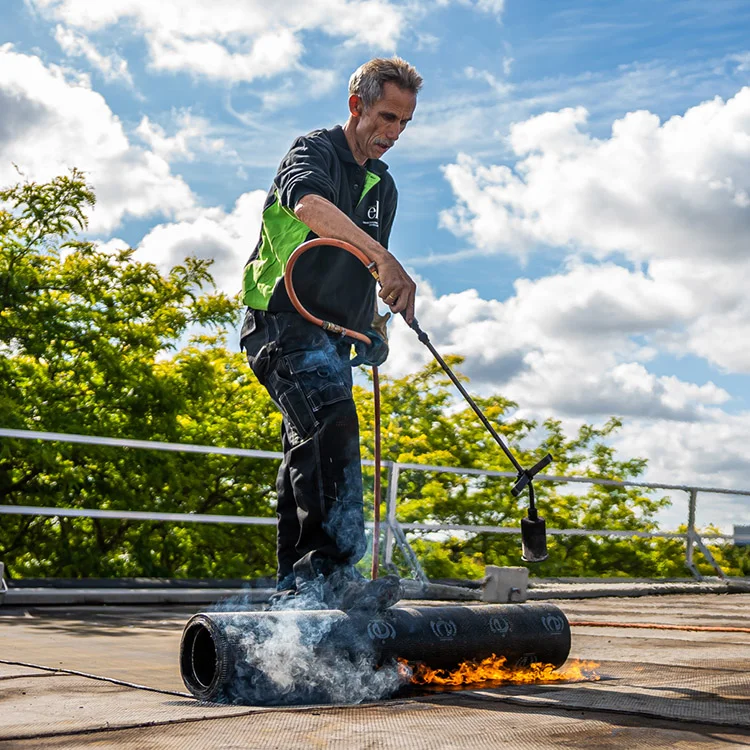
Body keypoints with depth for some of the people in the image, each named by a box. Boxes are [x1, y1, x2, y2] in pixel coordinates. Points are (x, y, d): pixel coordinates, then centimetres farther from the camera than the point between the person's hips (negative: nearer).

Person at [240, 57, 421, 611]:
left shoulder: (382, 187, 19)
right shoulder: (314, 151, -6)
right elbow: (309, 202, -32)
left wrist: (374, 325, 10)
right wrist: (385, 260, -41)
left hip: (331, 337, 9)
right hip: (283, 322, -8)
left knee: (312, 456, 9)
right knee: (334, 424, -28)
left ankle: (296, 587, 16)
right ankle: (334, 571, -31)